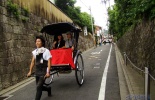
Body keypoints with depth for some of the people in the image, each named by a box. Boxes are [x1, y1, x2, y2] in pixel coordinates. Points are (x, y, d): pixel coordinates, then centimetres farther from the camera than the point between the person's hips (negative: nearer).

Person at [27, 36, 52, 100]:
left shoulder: (46, 51, -11)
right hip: (37, 71, 6)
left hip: (44, 72, -6)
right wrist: (30, 71, 9)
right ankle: (48, 89, 43)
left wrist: (48, 72, -21)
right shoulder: (34, 51, 5)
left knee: (39, 87, -13)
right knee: (39, 86, 14)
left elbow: (49, 62, -13)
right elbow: (33, 62, 12)